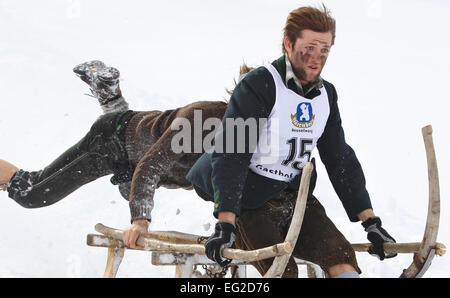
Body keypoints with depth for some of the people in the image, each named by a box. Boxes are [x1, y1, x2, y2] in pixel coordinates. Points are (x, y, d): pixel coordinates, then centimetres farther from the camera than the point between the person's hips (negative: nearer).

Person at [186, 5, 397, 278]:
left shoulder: (326, 95, 9)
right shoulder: (258, 86, -12)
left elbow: (341, 159, 15)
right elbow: (230, 155, -19)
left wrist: (371, 222, 8)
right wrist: (225, 223, -31)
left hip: (296, 196, 6)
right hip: (251, 201, -6)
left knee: (343, 258, -18)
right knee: (283, 270, -29)